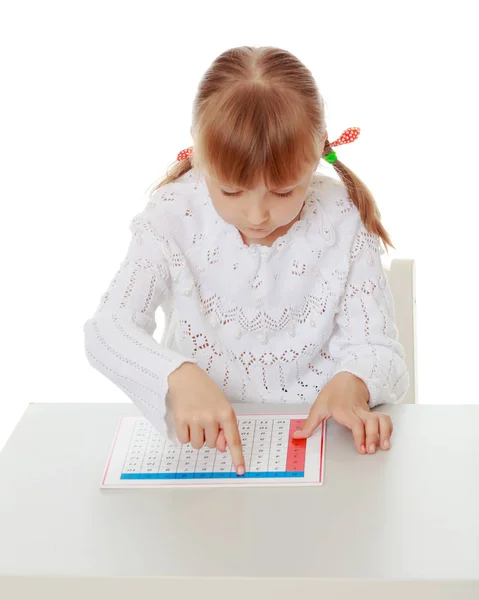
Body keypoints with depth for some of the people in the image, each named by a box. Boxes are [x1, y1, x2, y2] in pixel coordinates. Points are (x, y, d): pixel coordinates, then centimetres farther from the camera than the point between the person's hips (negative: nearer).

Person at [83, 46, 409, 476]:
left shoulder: (345, 222, -8)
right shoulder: (175, 215, -9)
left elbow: (377, 347, -6)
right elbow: (107, 330, -16)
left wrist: (352, 384, -29)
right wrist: (179, 377, -35)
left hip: (312, 432, 0)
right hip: (198, 438, 1)